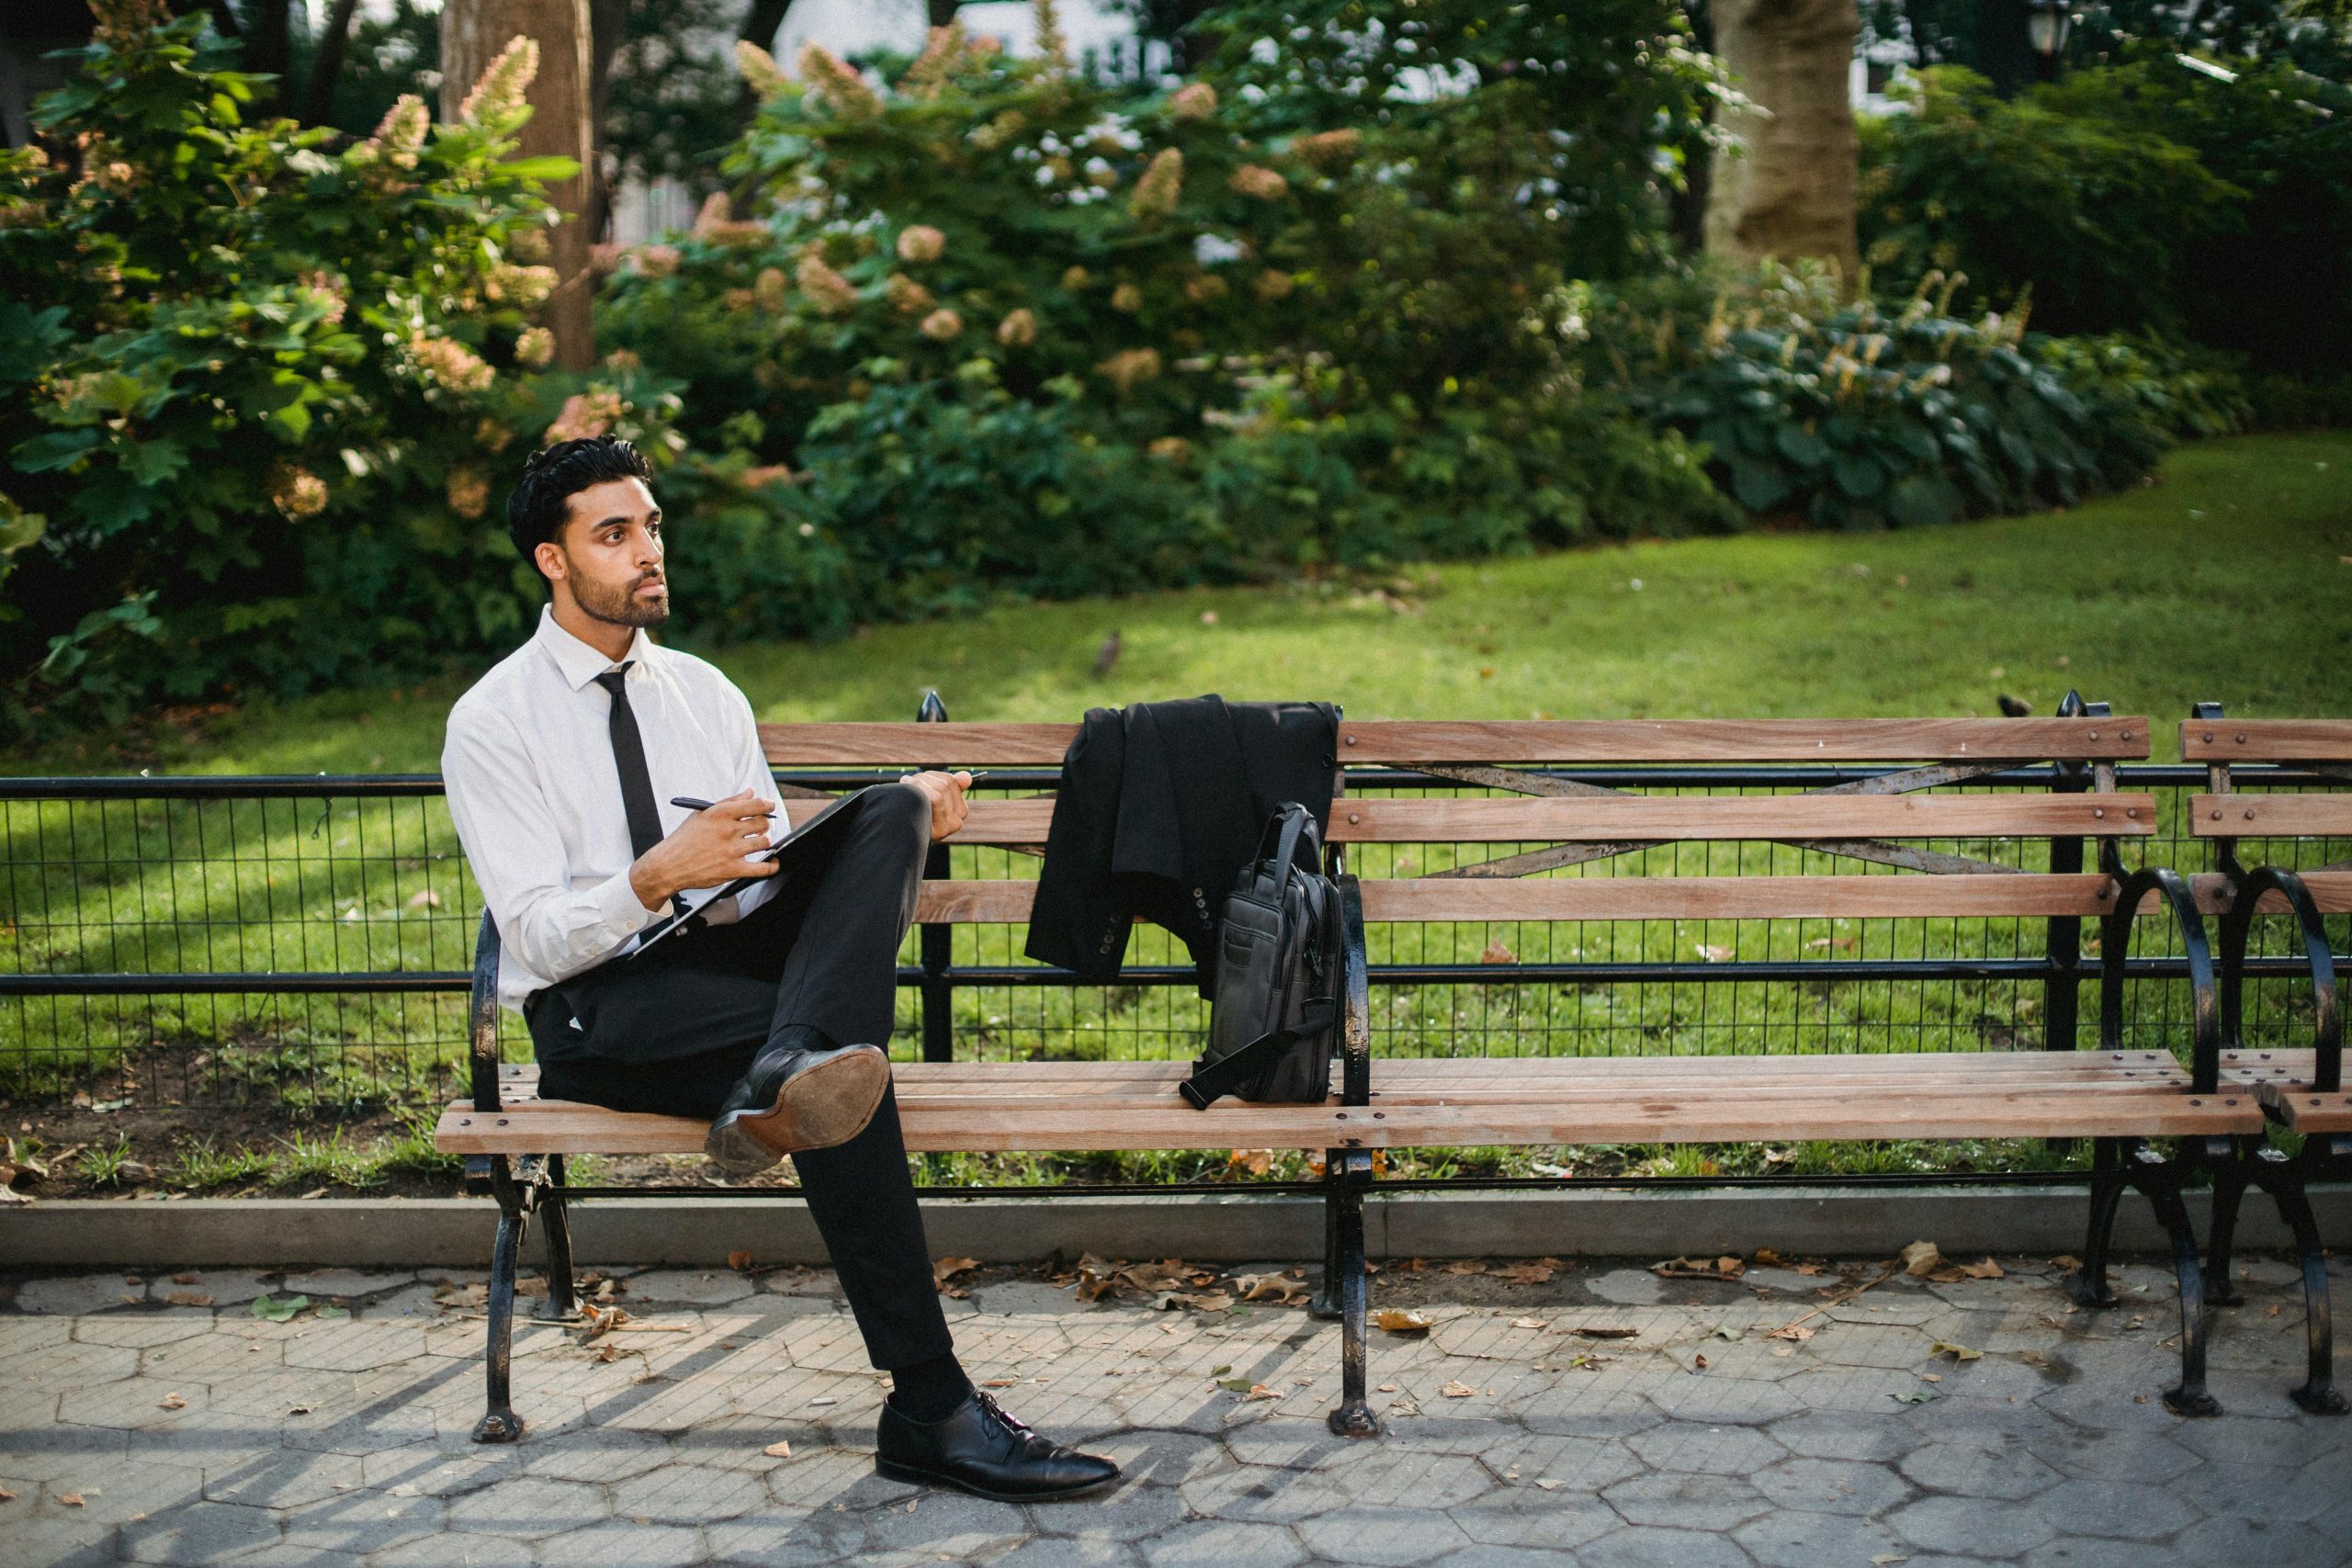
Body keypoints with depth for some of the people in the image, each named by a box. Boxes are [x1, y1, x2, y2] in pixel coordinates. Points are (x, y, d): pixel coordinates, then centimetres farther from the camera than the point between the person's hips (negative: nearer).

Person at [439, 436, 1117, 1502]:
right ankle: (929, 1410, -39)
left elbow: (777, 879, 13)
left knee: (886, 816, -24)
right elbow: (537, 938, -10)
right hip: (597, 1014, -5)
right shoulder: (492, 723, -1)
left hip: (727, 956, 5)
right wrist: (661, 877, -30)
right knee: (842, 1058, -35)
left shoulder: (703, 692, 17)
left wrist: (898, 835, -8)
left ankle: (783, 1078, -52)